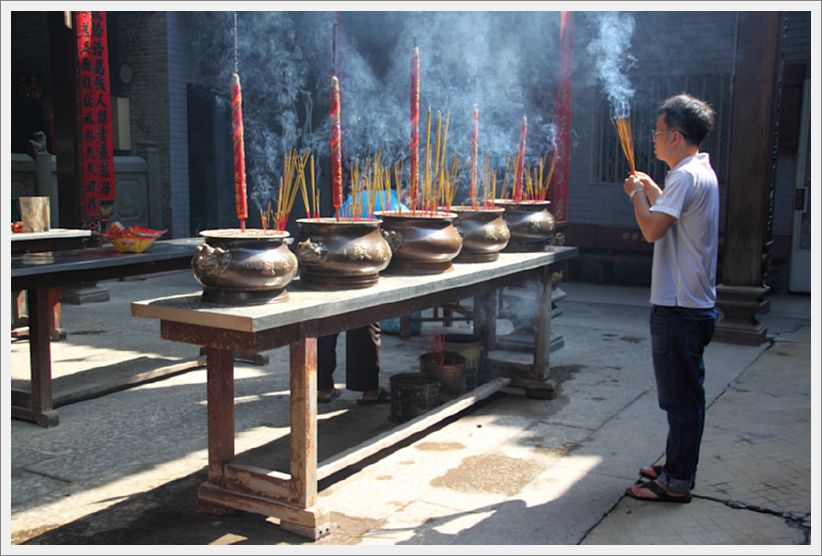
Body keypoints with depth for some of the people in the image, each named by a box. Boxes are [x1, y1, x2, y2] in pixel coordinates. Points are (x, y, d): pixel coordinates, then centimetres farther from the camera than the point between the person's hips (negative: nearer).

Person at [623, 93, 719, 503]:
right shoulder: (703, 171, 15)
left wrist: (637, 193, -9)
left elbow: (652, 230, -25)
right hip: (695, 304, 10)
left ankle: (677, 483, 8)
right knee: (684, 393, 18)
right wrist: (652, 190, 21)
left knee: (681, 396, -2)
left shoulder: (685, 176, -17)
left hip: (680, 308, -10)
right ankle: (676, 466, 31)